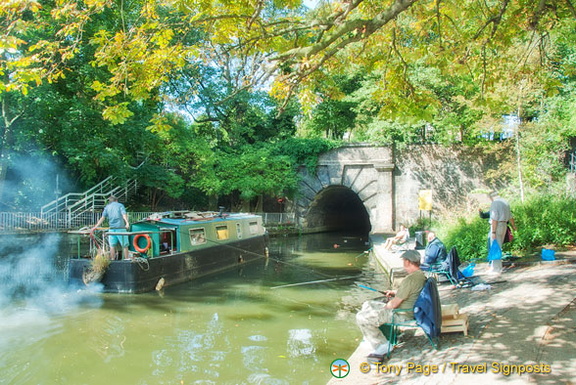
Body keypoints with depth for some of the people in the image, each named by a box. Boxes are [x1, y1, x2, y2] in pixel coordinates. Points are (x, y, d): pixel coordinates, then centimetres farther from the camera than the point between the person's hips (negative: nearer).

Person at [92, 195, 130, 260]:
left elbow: (102, 218, 3)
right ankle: (126, 260, 1)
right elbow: (124, 215, -11)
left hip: (112, 228, 3)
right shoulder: (120, 205, 6)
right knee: (124, 245, 2)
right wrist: (127, 223, -25)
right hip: (120, 227, -3)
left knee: (112, 246, 9)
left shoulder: (107, 207, 13)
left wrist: (96, 226, 4)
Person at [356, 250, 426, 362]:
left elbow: (394, 304, -22)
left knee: (362, 318, -15)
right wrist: (394, 292, 17)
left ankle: (382, 346, -5)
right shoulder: (421, 275, 4)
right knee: (367, 305, 18)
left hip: (402, 314, -11)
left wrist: (385, 307, -2)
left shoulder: (409, 279, -27)